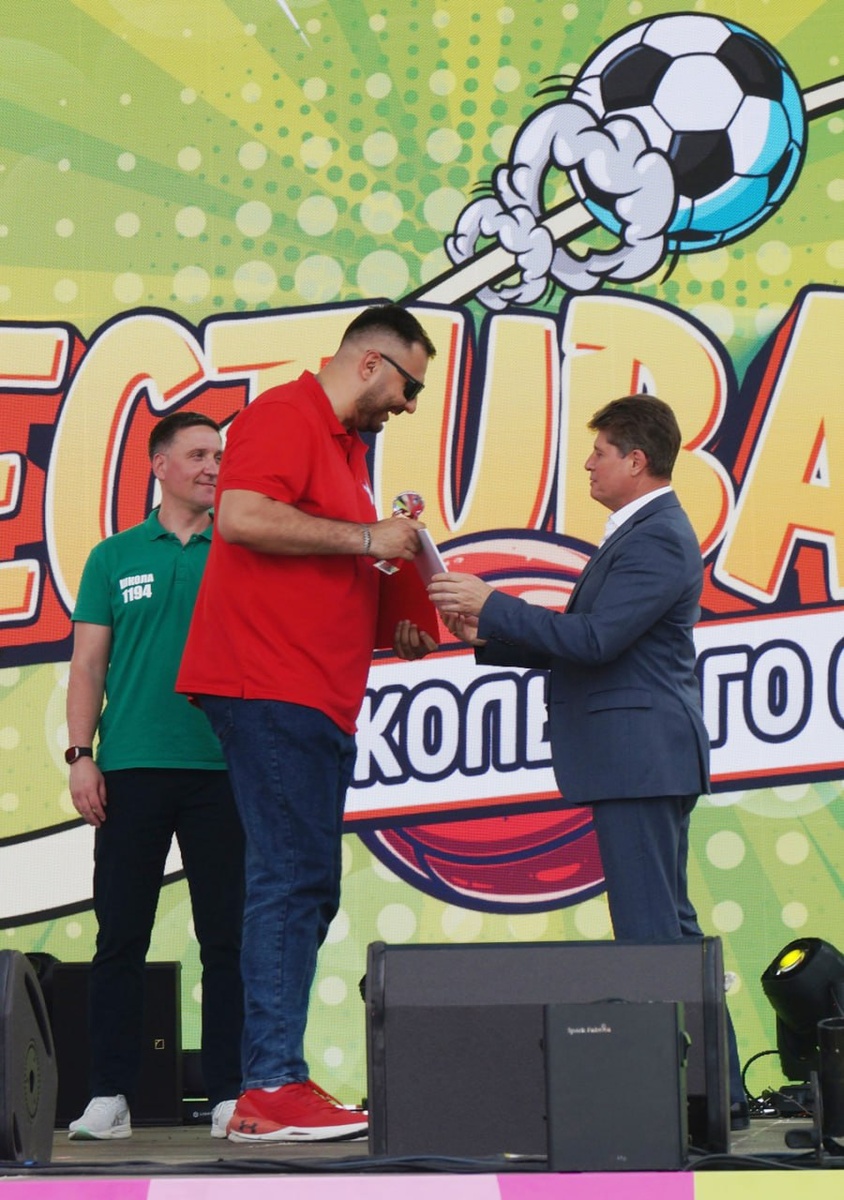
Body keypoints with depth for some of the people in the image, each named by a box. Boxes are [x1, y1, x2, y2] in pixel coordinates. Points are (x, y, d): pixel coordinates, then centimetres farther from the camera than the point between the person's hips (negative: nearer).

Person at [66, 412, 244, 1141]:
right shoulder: (116, 557, 9)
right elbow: (89, 665, 7)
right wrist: (80, 756, -2)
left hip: (221, 770, 0)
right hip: (131, 770, 0)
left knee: (228, 938, 1)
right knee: (121, 938, 1)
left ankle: (229, 1094, 6)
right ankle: (110, 1097, 6)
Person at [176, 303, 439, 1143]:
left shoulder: (344, 445, 24)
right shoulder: (284, 415, -6)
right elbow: (242, 516, -22)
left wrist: (389, 630, 17)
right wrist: (368, 537, -15)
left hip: (318, 701, 10)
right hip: (268, 688, -10)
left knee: (304, 888, 9)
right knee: (293, 879, -13)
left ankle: (277, 1083, 12)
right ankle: (271, 1089, -13)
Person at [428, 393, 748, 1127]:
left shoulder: (657, 538, -14)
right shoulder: (643, 533, 20)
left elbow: (593, 639, -22)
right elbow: (580, 644, 21)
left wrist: (492, 605, -15)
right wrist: (488, 636, 12)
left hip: (641, 756, -11)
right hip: (639, 761, 11)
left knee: (652, 928, -10)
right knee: (670, 927, 12)